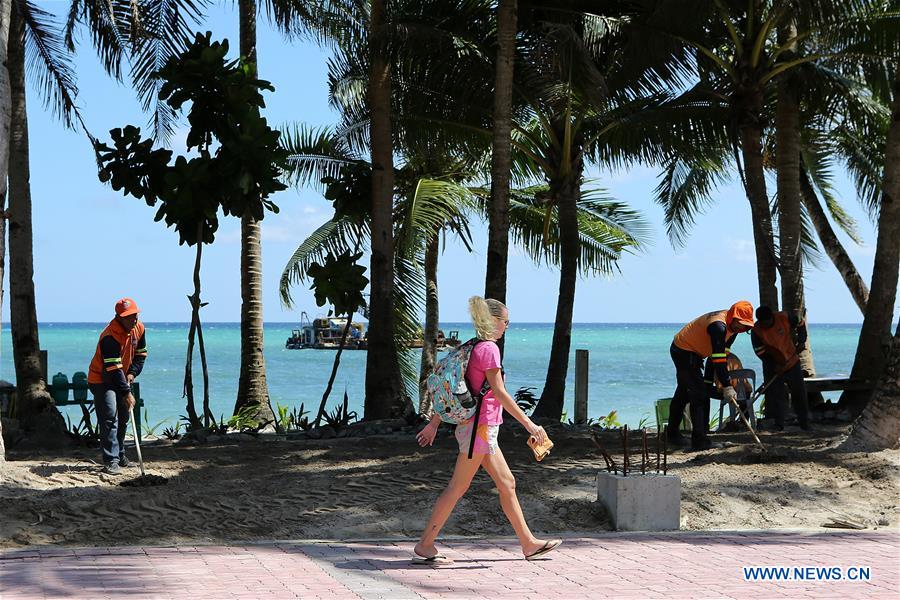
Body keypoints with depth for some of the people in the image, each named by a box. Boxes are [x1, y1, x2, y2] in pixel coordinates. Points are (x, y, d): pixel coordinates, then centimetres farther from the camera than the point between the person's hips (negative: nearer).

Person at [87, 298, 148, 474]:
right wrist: (126, 393, -37)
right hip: (101, 380, -8)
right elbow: (113, 369, -34)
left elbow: (141, 354, 8)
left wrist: (132, 373, -7)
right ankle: (111, 461, -18)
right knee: (109, 418, -17)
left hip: (122, 379, 8)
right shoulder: (110, 336, -31)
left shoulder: (139, 329, -7)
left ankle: (120, 455, 32)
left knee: (123, 418, 16)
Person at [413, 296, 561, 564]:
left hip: (479, 428, 10)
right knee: (458, 487, -5)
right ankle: (424, 546, -2)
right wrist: (528, 423, -15)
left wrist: (434, 423, 21)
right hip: (480, 427, -10)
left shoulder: (472, 348, 14)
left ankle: (529, 543, 18)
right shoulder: (489, 348, -13)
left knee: (507, 483, 12)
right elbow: (499, 392, -17)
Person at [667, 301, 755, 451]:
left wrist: (726, 379, 1)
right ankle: (700, 440, -16)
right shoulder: (718, 326, -32)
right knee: (699, 394, -14)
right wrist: (727, 386, -34)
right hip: (685, 352, -11)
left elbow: (724, 351, 7)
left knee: (683, 393, 20)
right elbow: (718, 359, -34)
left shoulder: (732, 324, -1)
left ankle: (672, 434, 33)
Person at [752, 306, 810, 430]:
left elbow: (800, 323, 0)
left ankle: (804, 421, 22)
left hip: (792, 361, 1)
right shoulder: (756, 331, -20)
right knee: (775, 394, -6)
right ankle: (779, 423, 1)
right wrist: (774, 365, -21)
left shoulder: (784, 318, -19)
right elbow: (760, 352, -15)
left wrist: (801, 341, -9)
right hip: (773, 366, -1)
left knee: (799, 392, 9)